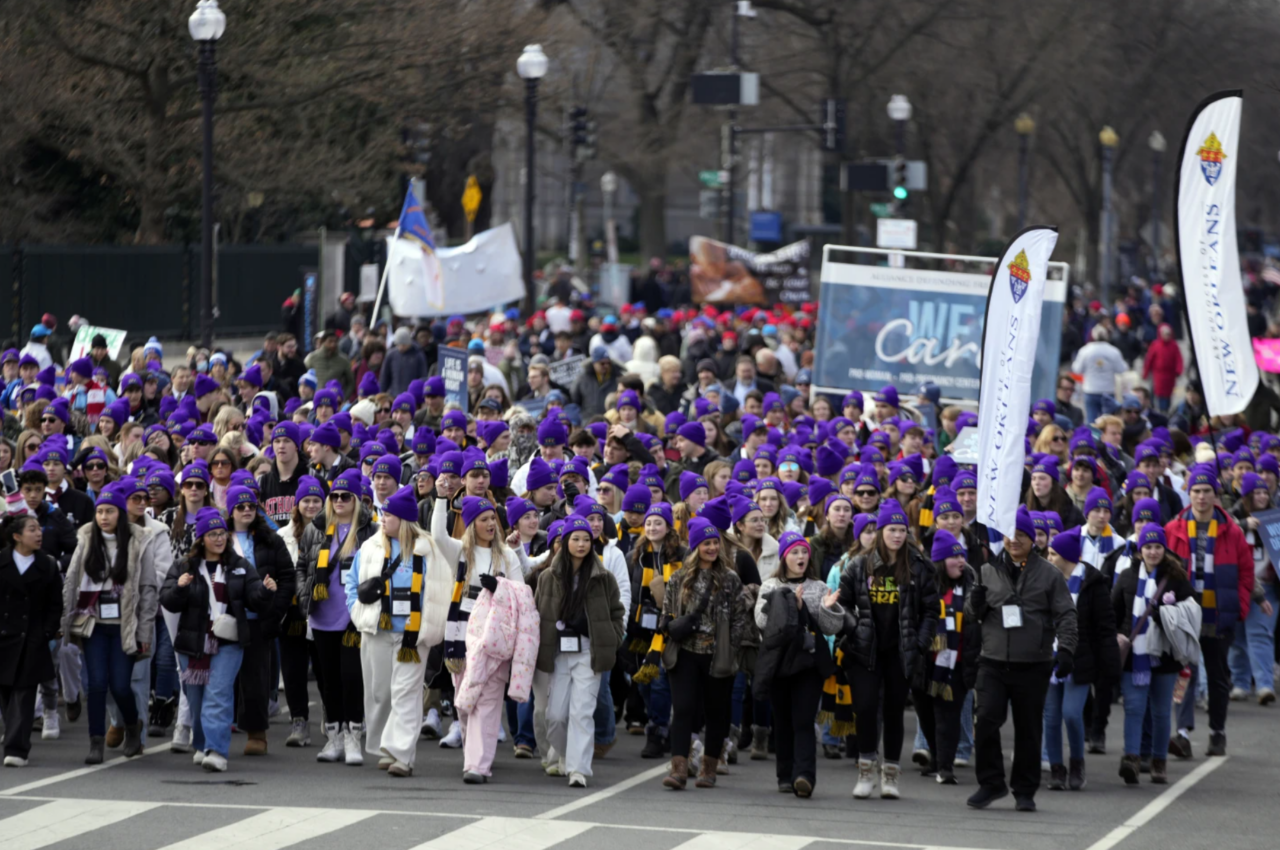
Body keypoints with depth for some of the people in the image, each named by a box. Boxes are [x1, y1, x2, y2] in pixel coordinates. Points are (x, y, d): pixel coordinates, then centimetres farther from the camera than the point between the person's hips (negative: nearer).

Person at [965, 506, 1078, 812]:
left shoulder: (1049, 574, 4)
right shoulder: (988, 571, 9)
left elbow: (1065, 614, 2)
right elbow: (971, 614, 14)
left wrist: (1065, 649, -11)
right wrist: (976, 601, -9)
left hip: (1033, 665, -1)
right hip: (993, 663, 1)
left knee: (1028, 729, 5)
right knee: (986, 720, -12)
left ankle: (1025, 791, 15)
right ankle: (990, 783, 2)